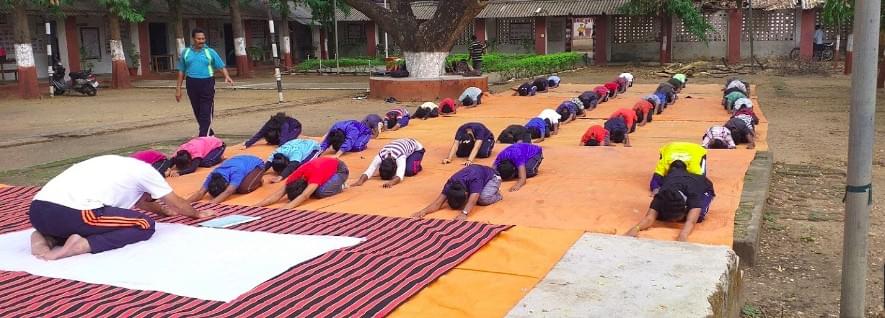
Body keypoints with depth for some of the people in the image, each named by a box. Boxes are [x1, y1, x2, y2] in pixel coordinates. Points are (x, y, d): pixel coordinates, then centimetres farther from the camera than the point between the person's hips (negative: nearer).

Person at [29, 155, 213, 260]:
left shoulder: (119, 165, 34)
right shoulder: (145, 169, 15)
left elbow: (139, 201, 54)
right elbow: (176, 203, 27)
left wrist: (164, 211, 68)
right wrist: (197, 214, 47)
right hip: (69, 213, -8)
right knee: (145, 225, 6)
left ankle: (47, 237, 9)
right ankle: (81, 245, -12)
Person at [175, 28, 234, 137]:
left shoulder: (210, 52, 3)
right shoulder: (186, 52, 9)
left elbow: (221, 66, -1)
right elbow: (181, 71, 13)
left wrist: (227, 76, -21)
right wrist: (178, 88, 10)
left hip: (207, 83, -3)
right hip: (192, 84, 3)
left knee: (206, 112, -8)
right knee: (197, 112, 11)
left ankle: (203, 136, -8)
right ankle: (209, 133, 26)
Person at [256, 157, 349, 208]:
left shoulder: (315, 173, -42)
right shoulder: (296, 175, -23)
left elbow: (304, 196, -54)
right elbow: (279, 193, -29)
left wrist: (284, 208, -64)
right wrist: (259, 205, -42)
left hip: (340, 170, -7)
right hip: (326, 167, 7)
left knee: (320, 192, -28)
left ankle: (339, 186, 0)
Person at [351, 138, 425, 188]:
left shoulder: (400, 156, -45)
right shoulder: (380, 156, -34)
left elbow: (400, 176, -58)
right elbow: (369, 171, -42)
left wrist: (391, 182, -77)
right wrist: (360, 181, -61)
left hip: (416, 149, -5)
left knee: (409, 171, -29)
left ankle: (417, 166, 5)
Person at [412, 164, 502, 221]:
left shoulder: (474, 180, -44)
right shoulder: (451, 183, -30)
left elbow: (472, 201, -57)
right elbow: (438, 203, -36)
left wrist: (464, 213, -74)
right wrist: (424, 211, -53)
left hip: (492, 177, -6)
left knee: (483, 198, -34)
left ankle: (496, 195, -2)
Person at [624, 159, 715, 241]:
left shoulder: (693, 193, -46)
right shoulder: (662, 195, -39)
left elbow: (691, 221, -58)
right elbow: (650, 218, -50)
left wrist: (683, 235, -79)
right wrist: (636, 228, -71)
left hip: (703, 188, -3)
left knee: (697, 217, -29)